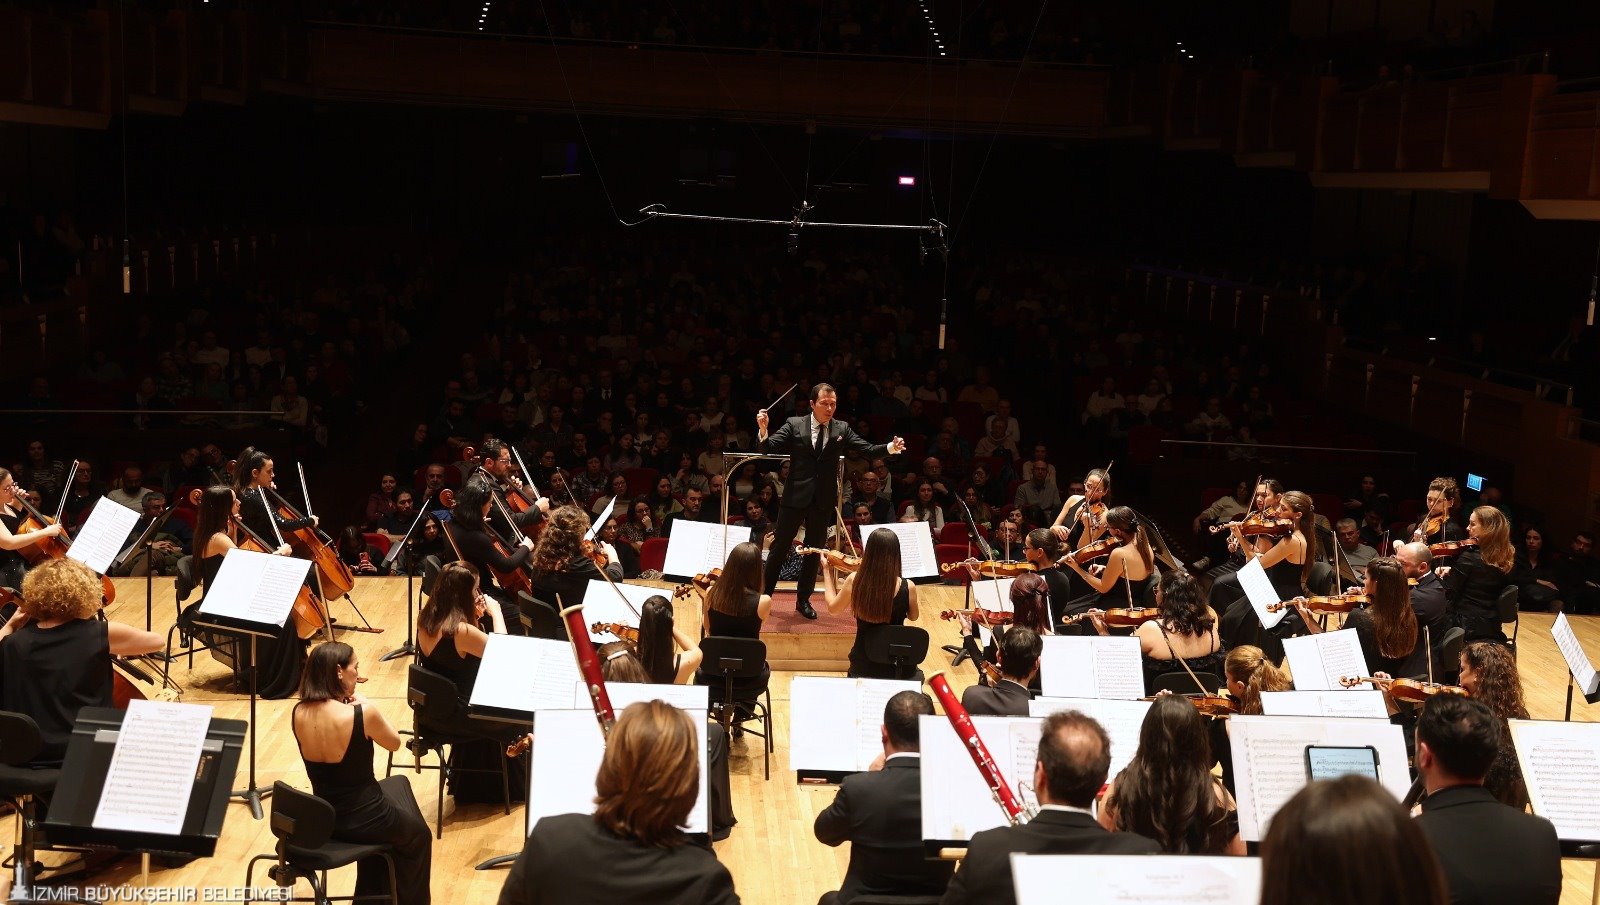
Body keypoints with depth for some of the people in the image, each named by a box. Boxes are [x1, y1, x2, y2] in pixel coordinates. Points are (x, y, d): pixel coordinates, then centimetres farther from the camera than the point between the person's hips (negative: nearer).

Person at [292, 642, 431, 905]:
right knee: (418, 836, 26)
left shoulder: (299, 713, -9)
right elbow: (394, 743, -6)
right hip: (360, 820, -6)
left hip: (321, 818, 6)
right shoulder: (363, 713, -26)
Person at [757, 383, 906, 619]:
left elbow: (867, 450, -2)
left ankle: (803, 600, 24)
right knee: (780, 546, 4)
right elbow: (768, 448, -8)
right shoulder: (794, 425, -3)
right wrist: (763, 430, -29)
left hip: (823, 501, 2)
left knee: (814, 550, 11)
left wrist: (890, 448, -20)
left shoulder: (841, 429, 3)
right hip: (796, 496, -2)